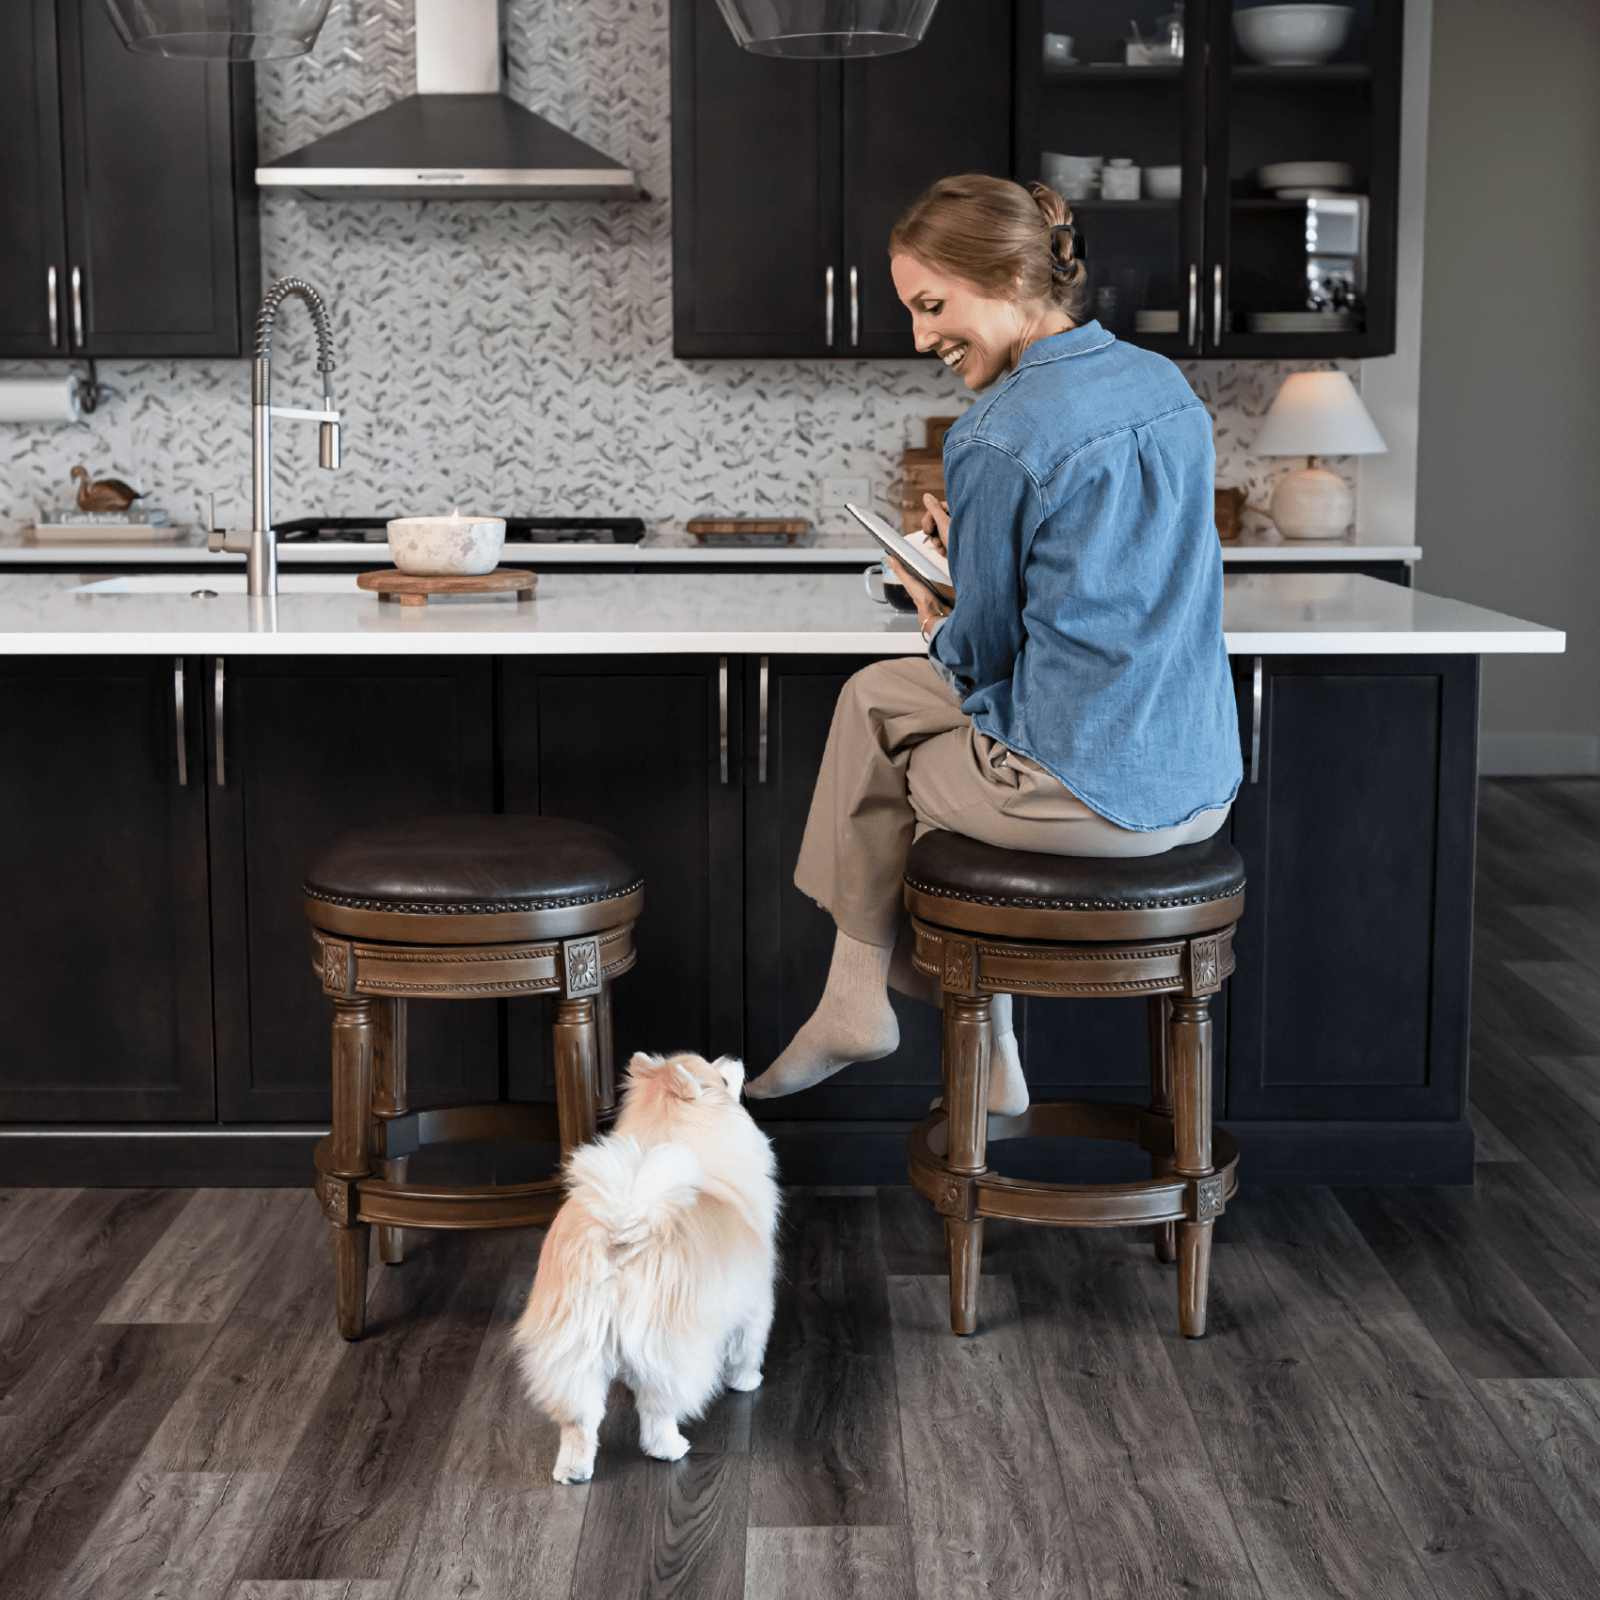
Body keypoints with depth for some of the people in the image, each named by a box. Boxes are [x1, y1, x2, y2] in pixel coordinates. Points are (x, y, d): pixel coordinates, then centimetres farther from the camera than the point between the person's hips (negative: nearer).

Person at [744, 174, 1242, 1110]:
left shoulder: (999, 441, -17)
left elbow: (982, 655, -7)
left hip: (1083, 800, -8)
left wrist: (936, 620, 16)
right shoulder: (1167, 385, 7)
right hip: (1201, 786, 8)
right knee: (876, 690, 23)